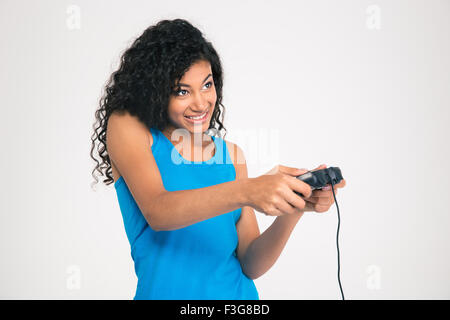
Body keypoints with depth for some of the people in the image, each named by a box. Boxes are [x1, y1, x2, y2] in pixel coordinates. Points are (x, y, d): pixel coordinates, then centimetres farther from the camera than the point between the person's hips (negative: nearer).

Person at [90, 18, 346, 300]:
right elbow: (157, 212, -18)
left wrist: (294, 209, -15)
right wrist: (246, 192, -30)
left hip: (239, 294, 3)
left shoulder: (231, 154, 6)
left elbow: (251, 265, 1)